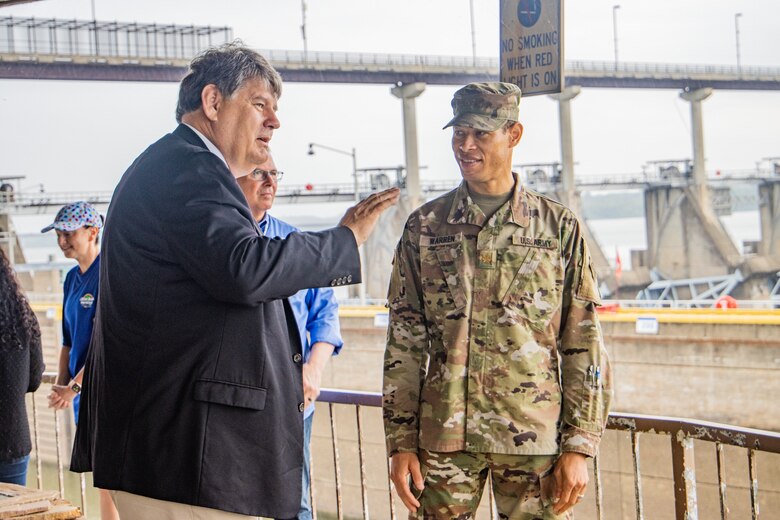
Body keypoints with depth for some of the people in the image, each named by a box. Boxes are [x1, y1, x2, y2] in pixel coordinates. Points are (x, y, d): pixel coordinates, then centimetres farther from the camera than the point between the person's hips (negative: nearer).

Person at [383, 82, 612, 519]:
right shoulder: (425, 227, 5)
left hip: (535, 436, -1)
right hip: (444, 435, 1)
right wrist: (401, 441, 2)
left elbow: (585, 346, 1)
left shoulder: (560, 228, 2)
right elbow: (404, 343, 7)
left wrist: (579, 448, -4)